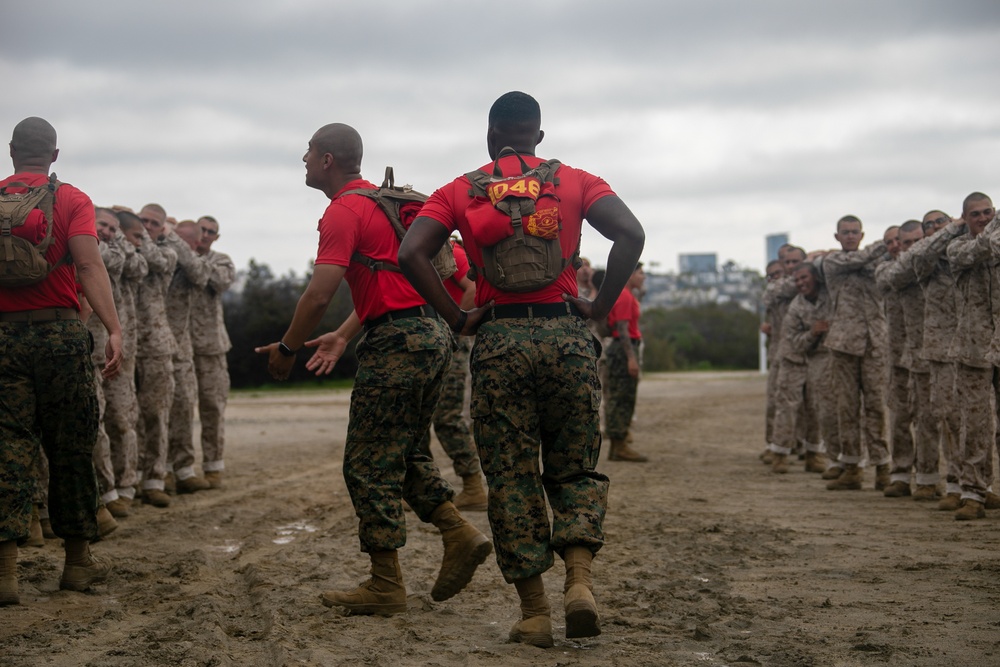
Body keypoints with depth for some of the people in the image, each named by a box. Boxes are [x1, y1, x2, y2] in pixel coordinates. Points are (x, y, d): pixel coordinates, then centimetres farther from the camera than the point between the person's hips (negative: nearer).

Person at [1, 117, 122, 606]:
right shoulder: (72, 201, -1)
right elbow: (89, 265, -13)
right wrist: (114, 329, -19)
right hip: (59, 331, -1)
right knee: (71, 449, 9)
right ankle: (78, 561, 18)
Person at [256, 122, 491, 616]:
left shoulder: (343, 211, -11)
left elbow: (318, 295, -17)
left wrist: (286, 350, -5)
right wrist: (343, 336, 22)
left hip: (396, 342, -10)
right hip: (431, 332, 10)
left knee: (370, 465, -2)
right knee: (406, 454, 21)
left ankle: (386, 586, 1)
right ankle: (459, 534, 11)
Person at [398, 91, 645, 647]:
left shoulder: (459, 191, 9)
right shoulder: (576, 182, 8)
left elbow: (412, 254, -6)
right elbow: (631, 235, -8)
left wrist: (457, 318, -1)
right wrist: (601, 305, -1)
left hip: (499, 341, 0)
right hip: (567, 335, 0)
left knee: (512, 478, 8)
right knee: (576, 470, 13)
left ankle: (535, 612, 7)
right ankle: (580, 580, -8)